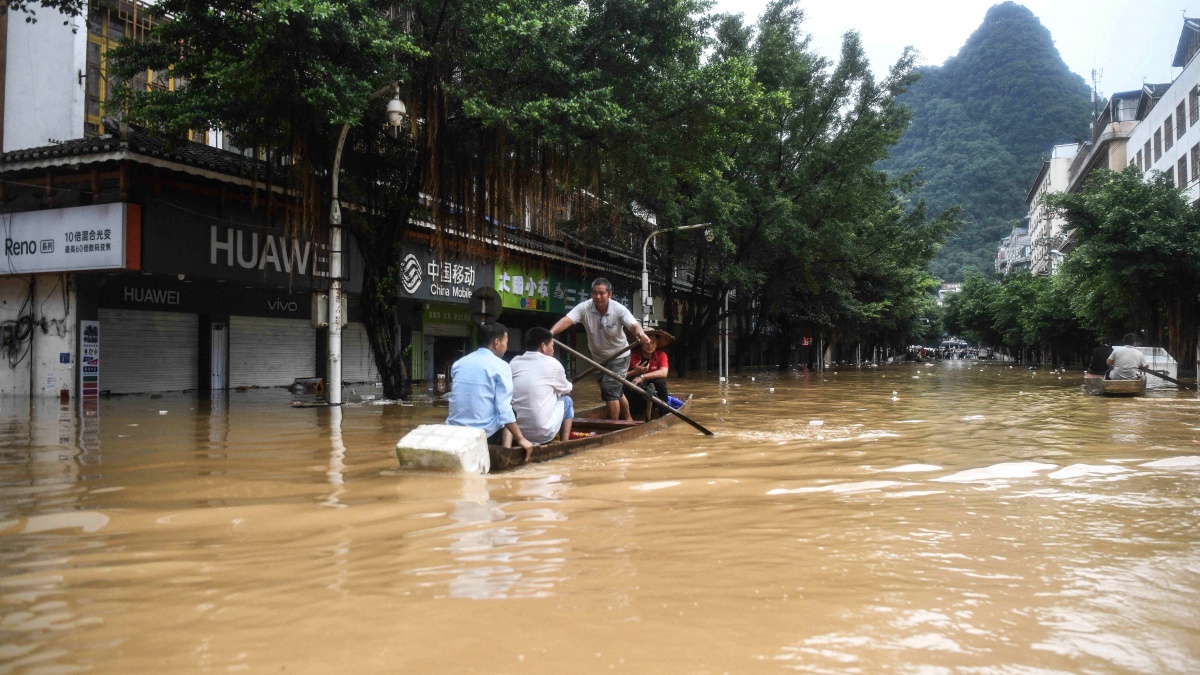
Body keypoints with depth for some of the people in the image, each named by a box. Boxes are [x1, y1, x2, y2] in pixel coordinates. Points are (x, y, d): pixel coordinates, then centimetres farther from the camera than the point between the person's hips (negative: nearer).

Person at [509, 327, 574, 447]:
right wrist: (556, 389, 37)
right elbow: (567, 389, 15)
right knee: (566, 400, 21)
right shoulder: (552, 363, -4)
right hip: (542, 434, -4)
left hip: (516, 432, 4)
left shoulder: (514, 363, 6)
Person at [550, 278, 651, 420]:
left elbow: (634, 325, -36)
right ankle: (627, 419, 40)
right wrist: (550, 333, -52)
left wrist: (641, 334, -61)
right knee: (616, 391, 20)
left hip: (618, 356, -4)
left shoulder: (619, 309, -23)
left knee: (609, 390, -16)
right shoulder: (584, 308, -19)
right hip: (599, 358, 4)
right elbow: (566, 320, -33)